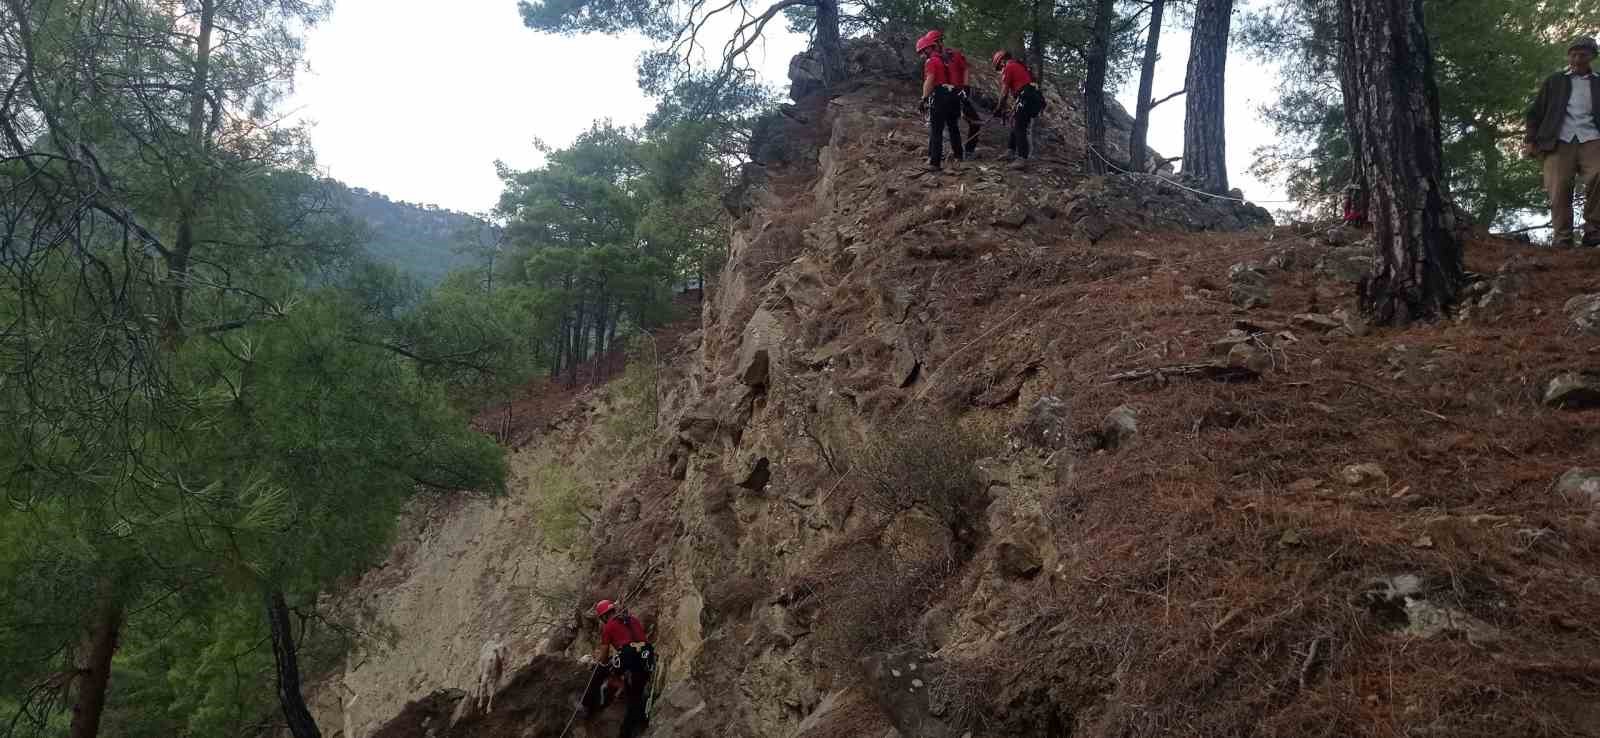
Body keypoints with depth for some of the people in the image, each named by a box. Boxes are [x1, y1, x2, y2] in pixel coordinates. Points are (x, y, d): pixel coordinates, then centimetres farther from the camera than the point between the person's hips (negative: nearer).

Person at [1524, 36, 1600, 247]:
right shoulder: (1554, 81, 21)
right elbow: (1536, 111, 15)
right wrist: (1530, 139, 3)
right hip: (1559, 140, 0)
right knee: (1559, 189, -13)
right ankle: (1563, 239, -10)